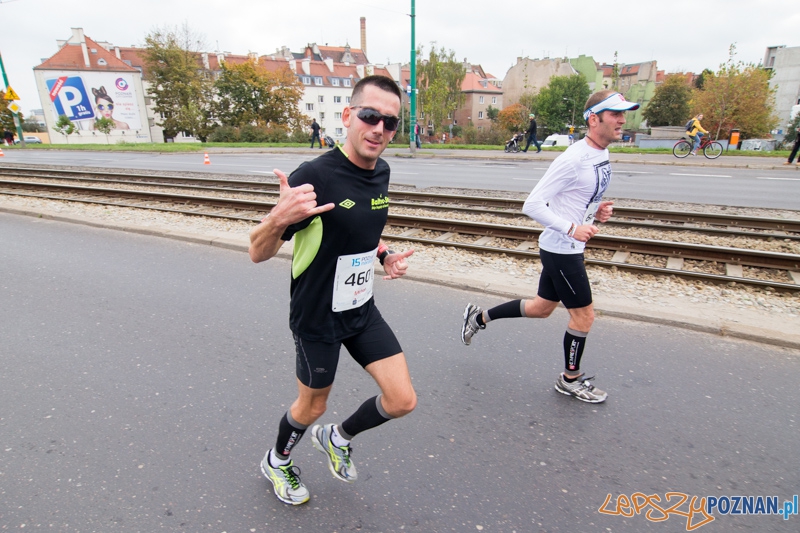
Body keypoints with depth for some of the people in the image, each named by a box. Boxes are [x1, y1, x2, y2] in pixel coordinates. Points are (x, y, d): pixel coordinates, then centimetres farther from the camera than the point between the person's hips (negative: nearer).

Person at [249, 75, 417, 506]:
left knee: (403, 400, 4)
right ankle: (276, 461, 50)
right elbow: (258, 253, -21)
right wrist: (278, 218, -42)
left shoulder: (381, 171, -1)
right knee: (312, 407, 15)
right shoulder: (315, 176, -24)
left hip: (363, 310, 6)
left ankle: (337, 438, 35)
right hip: (317, 317, -6)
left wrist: (385, 256, -2)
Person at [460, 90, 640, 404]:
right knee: (584, 316, 3)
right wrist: (572, 228, -30)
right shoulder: (573, 159, -22)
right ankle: (570, 379, 26)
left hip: (568, 249, 10)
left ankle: (479, 317, 33)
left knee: (541, 308, 19)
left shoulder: (601, 154, 8)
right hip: (560, 250, -9)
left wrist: (597, 211, 1)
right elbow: (532, 205, -24)